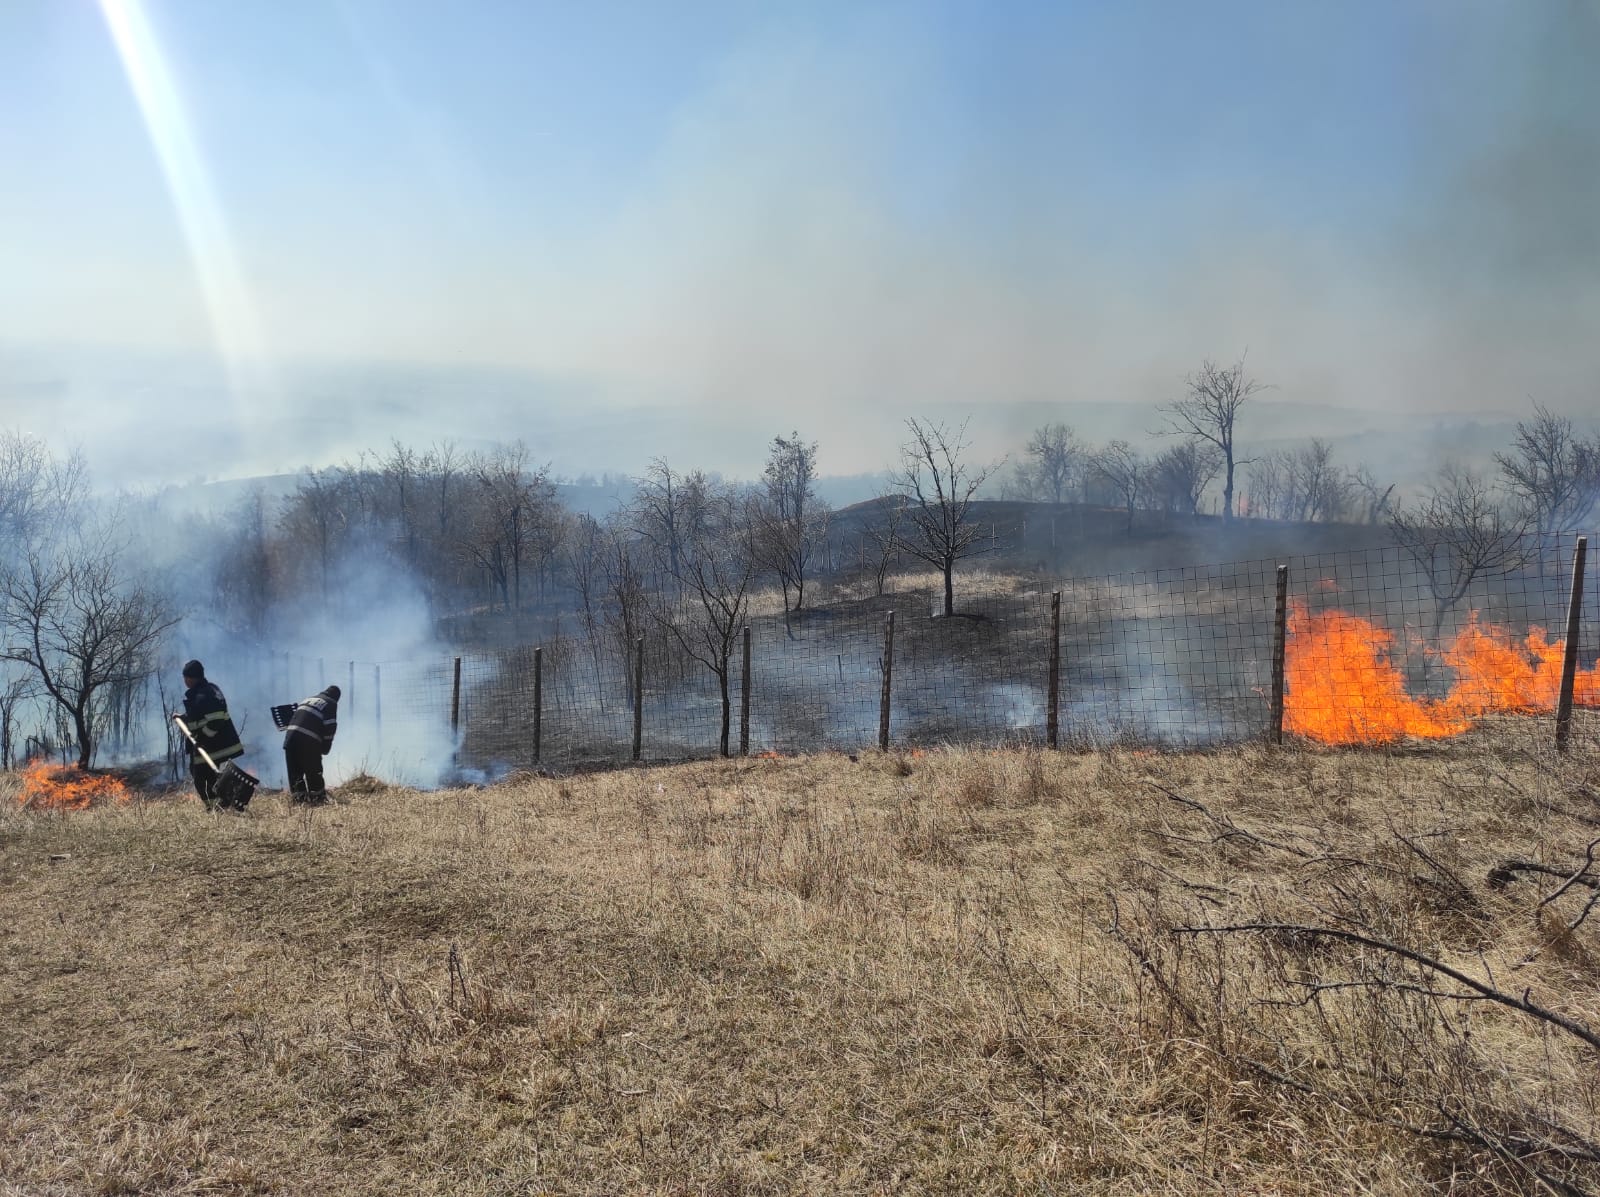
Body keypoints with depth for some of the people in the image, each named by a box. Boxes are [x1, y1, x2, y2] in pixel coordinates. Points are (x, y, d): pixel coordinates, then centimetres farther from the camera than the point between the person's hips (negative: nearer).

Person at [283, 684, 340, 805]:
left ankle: (298, 797, 14)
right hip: (309, 741, -5)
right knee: (314, 772, 5)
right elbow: (330, 727, -3)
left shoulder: (309, 699, 25)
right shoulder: (331, 704, 7)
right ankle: (317, 798, 8)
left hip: (291, 736, 5)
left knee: (295, 772, 12)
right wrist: (325, 748, 7)